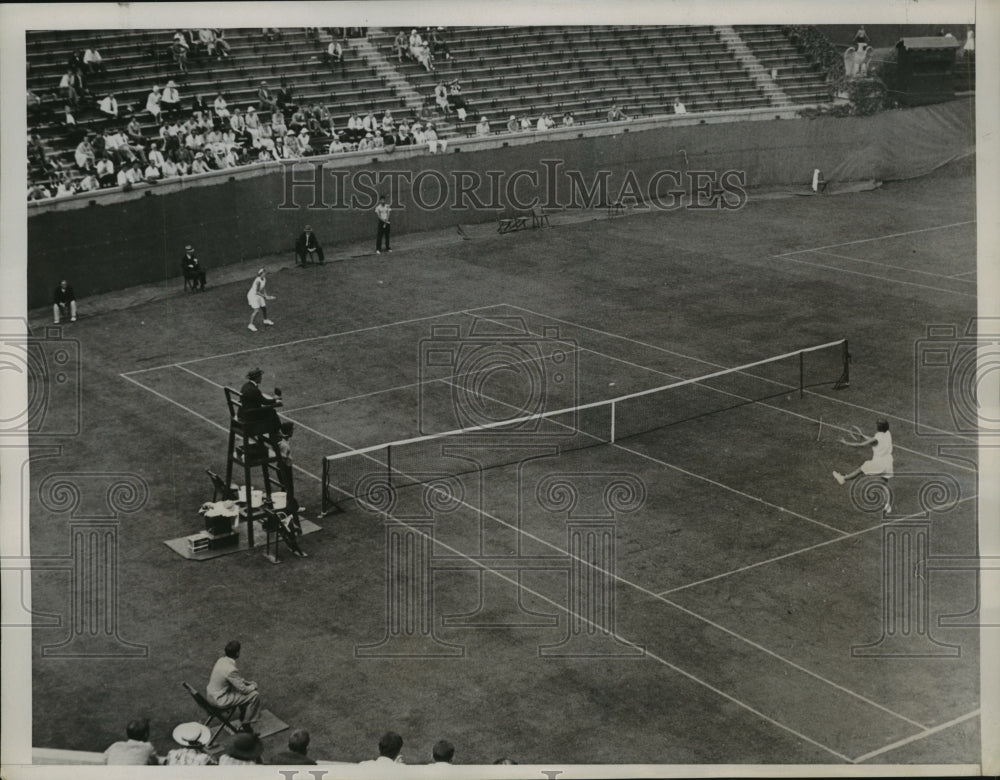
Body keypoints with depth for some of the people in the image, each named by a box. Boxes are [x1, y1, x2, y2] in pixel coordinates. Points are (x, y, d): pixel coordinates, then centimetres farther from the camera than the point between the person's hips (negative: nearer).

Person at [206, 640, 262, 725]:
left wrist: (248, 682, 12)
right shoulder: (231, 670, -29)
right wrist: (253, 686, 0)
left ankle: (243, 715, 37)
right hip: (220, 700, -9)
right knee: (255, 695, -6)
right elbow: (244, 690, -19)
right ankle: (247, 721, 10)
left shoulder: (221, 660, -2)